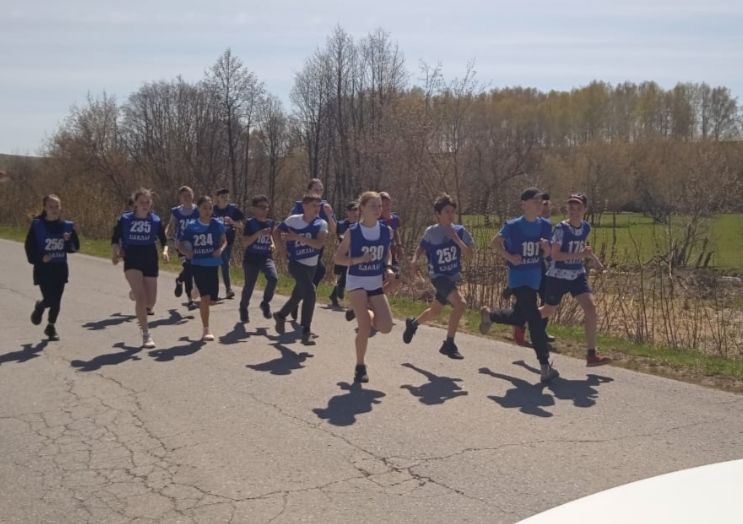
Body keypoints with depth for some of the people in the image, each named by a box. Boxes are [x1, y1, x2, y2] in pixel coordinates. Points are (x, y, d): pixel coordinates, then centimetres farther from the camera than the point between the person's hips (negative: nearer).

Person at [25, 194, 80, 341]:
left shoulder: (67, 225, 3)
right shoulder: (37, 225, -5)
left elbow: (75, 247, 6)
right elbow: (30, 246, -3)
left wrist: (69, 240, -14)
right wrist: (39, 258, -18)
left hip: (60, 268, 3)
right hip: (43, 268, -3)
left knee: (56, 300, 5)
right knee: (49, 299, -8)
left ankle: (51, 326, 23)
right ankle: (39, 307, 28)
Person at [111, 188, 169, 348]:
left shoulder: (156, 220, 3)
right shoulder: (125, 219, 0)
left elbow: (163, 240, 8)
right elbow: (115, 239, 5)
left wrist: (165, 251, -12)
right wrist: (115, 253, -12)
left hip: (150, 261, 2)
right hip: (132, 261, -2)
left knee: (151, 301, 5)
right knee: (141, 297, -15)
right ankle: (146, 334, -7)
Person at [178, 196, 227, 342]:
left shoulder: (217, 225, 0)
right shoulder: (192, 227, -4)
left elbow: (224, 240, 10)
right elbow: (180, 244, 4)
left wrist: (221, 249, -11)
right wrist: (186, 252, -16)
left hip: (213, 265, 3)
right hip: (198, 265, -3)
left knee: (211, 298, 9)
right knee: (205, 296, -15)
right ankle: (206, 329, -7)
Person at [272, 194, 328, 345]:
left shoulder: (321, 224, -6)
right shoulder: (293, 220, -9)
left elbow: (319, 244, -22)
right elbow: (276, 232, 8)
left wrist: (298, 237, -27)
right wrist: (281, 248, -3)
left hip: (312, 266, 4)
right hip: (296, 263, -4)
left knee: (298, 296, 19)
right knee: (311, 292, -23)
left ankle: (281, 316, 49)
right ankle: (306, 332, -17)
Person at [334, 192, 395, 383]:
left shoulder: (387, 231, -2)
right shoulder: (352, 232, -11)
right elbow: (338, 258, -6)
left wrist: (388, 268, -3)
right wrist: (359, 260, -22)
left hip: (376, 283, 4)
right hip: (356, 282, -4)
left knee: (386, 327, -7)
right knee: (365, 327, -13)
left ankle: (365, 315, 27)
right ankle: (360, 367, 7)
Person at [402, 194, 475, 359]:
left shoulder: (459, 231, -3)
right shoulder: (431, 232, -9)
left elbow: (469, 253, -9)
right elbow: (421, 247, 7)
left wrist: (457, 240, -22)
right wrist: (415, 260, -9)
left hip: (453, 277, 5)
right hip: (438, 276, -5)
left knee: (435, 311, 19)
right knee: (460, 304, -26)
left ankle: (413, 323, 50)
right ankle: (449, 344, -16)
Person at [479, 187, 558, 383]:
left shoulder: (545, 226, 1)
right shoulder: (513, 226, -13)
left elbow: (546, 255, 8)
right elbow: (495, 242, 1)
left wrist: (547, 247, -15)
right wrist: (509, 257, -12)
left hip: (535, 278, 6)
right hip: (519, 278, -6)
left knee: (518, 318, 19)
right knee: (535, 319, -12)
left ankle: (488, 315, 47)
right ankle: (545, 367, -9)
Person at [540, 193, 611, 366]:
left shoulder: (586, 228, 0)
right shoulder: (561, 228, -18)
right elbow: (554, 254, -23)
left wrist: (593, 257, 5)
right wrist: (578, 255, -31)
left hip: (577, 275, 4)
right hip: (558, 276, -4)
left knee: (590, 307, -12)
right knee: (548, 311, 10)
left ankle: (591, 354, -8)